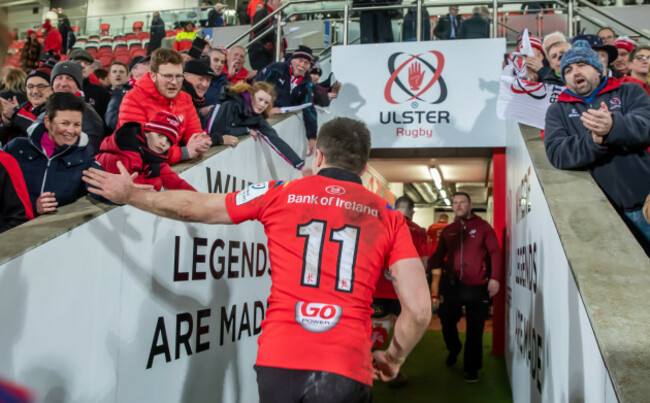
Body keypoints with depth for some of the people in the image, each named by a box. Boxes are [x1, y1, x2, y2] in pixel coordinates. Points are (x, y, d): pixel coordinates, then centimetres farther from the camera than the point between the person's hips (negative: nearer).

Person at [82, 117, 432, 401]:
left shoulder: (279, 194, 4)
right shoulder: (389, 217, 4)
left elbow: (193, 207, 14)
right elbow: (419, 309, -2)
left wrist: (129, 194, 31)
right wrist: (393, 358, 17)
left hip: (277, 363, 1)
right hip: (348, 371, 0)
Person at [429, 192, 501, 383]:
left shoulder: (482, 226, 0)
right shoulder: (448, 231, 11)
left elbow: (495, 252, -1)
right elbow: (438, 256, 10)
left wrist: (494, 278, -9)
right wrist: (425, 265, -9)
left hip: (477, 287, -3)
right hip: (452, 285, 3)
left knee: (475, 329, 3)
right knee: (447, 321, 10)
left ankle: (471, 368, 18)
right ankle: (453, 350, 40)